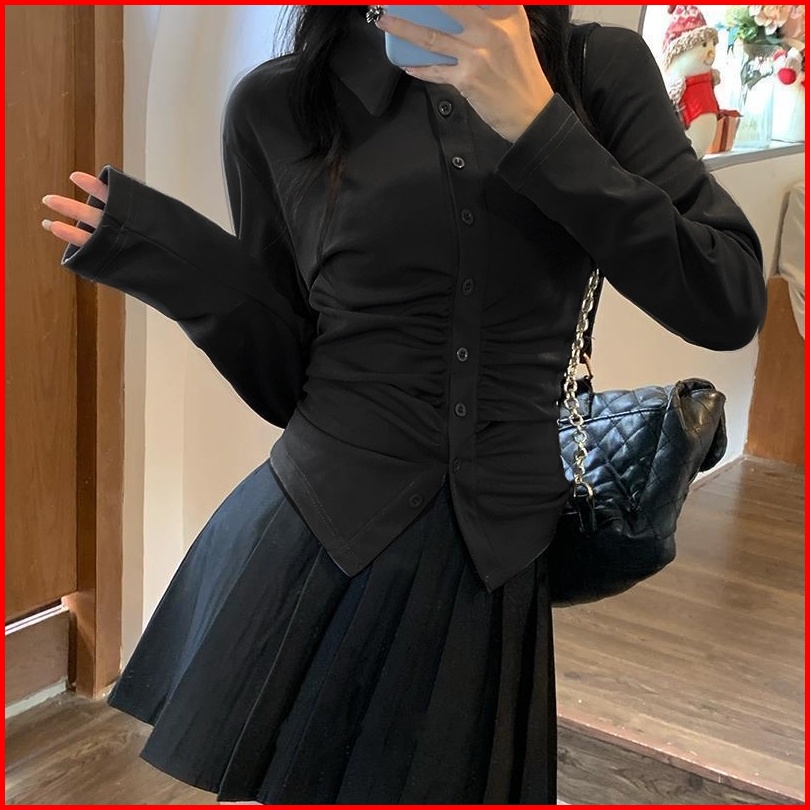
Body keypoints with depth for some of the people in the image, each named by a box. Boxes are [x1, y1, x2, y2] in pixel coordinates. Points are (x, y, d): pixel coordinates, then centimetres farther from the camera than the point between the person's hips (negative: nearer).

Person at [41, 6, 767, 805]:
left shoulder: (604, 70, 0)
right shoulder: (277, 104, -2)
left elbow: (730, 304, -10)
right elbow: (287, 379, 4)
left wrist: (538, 125, -15)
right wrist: (177, 265, -13)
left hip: (502, 567, 1)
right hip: (312, 555, 0)